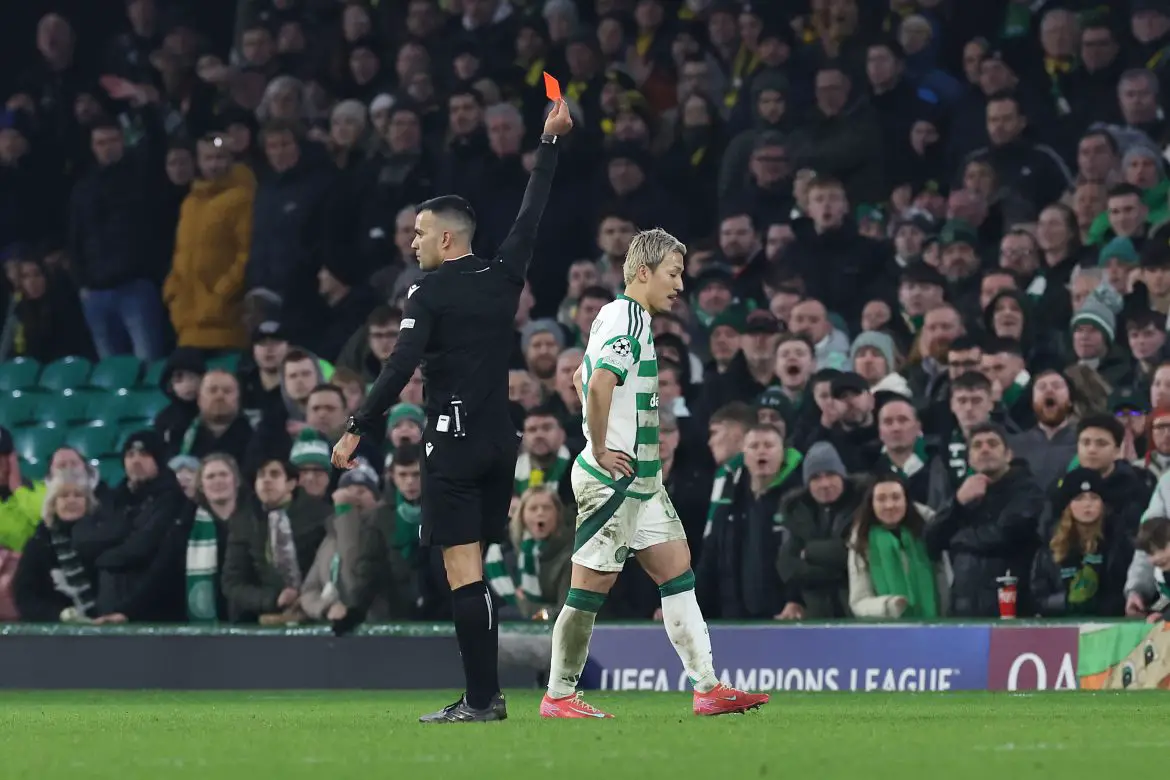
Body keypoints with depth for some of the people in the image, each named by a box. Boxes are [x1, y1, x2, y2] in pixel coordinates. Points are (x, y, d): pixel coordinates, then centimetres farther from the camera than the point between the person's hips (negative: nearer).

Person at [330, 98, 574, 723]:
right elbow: (531, 216, 19)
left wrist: (358, 430, -15)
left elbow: (400, 368, -16)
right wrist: (550, 141, 26)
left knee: (462, 571, -8)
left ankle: (482, 699, -13)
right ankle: (486, 694, 11)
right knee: (475, 574, 13)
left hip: (454, 443, -7)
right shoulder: (502, 277, 7)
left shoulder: (429, 294, -8)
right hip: (500, 440, 7)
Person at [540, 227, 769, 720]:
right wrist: (601, 452, -21)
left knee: (677, 571, 6)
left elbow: (582, 378, 29)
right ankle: (558, 696, 4)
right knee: (592, 583, -4)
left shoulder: (632, 319, 16)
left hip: (642, 478, 10)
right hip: (613, 477, -10)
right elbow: (600, 384, -30)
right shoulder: (624, 319, -15)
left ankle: (707, 687, 4)